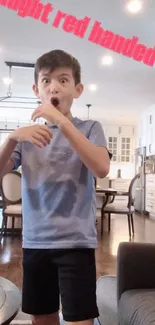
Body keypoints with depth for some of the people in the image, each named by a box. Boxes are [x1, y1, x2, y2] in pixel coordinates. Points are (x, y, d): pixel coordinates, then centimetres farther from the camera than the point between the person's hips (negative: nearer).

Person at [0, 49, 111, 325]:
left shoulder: (89, 128, -1)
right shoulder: (28, 133, 9)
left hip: (75, 241, -3)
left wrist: (63, 122, -24)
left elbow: (102, 169, -20)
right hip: (34, 241, 4)